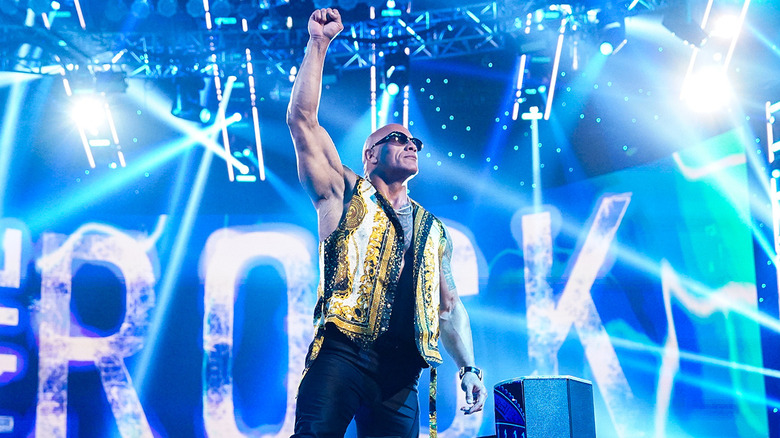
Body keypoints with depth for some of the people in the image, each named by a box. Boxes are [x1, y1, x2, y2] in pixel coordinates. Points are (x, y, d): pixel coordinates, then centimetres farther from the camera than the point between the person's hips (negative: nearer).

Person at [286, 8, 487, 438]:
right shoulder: (344, 196, 12)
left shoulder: (433, 230, 24)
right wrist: (319, 43, 3)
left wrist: (469, 367, 11)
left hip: (401, 372, 4)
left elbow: (448, 304, 24)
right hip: (341, 355, -4)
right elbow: (301, 120, 4)